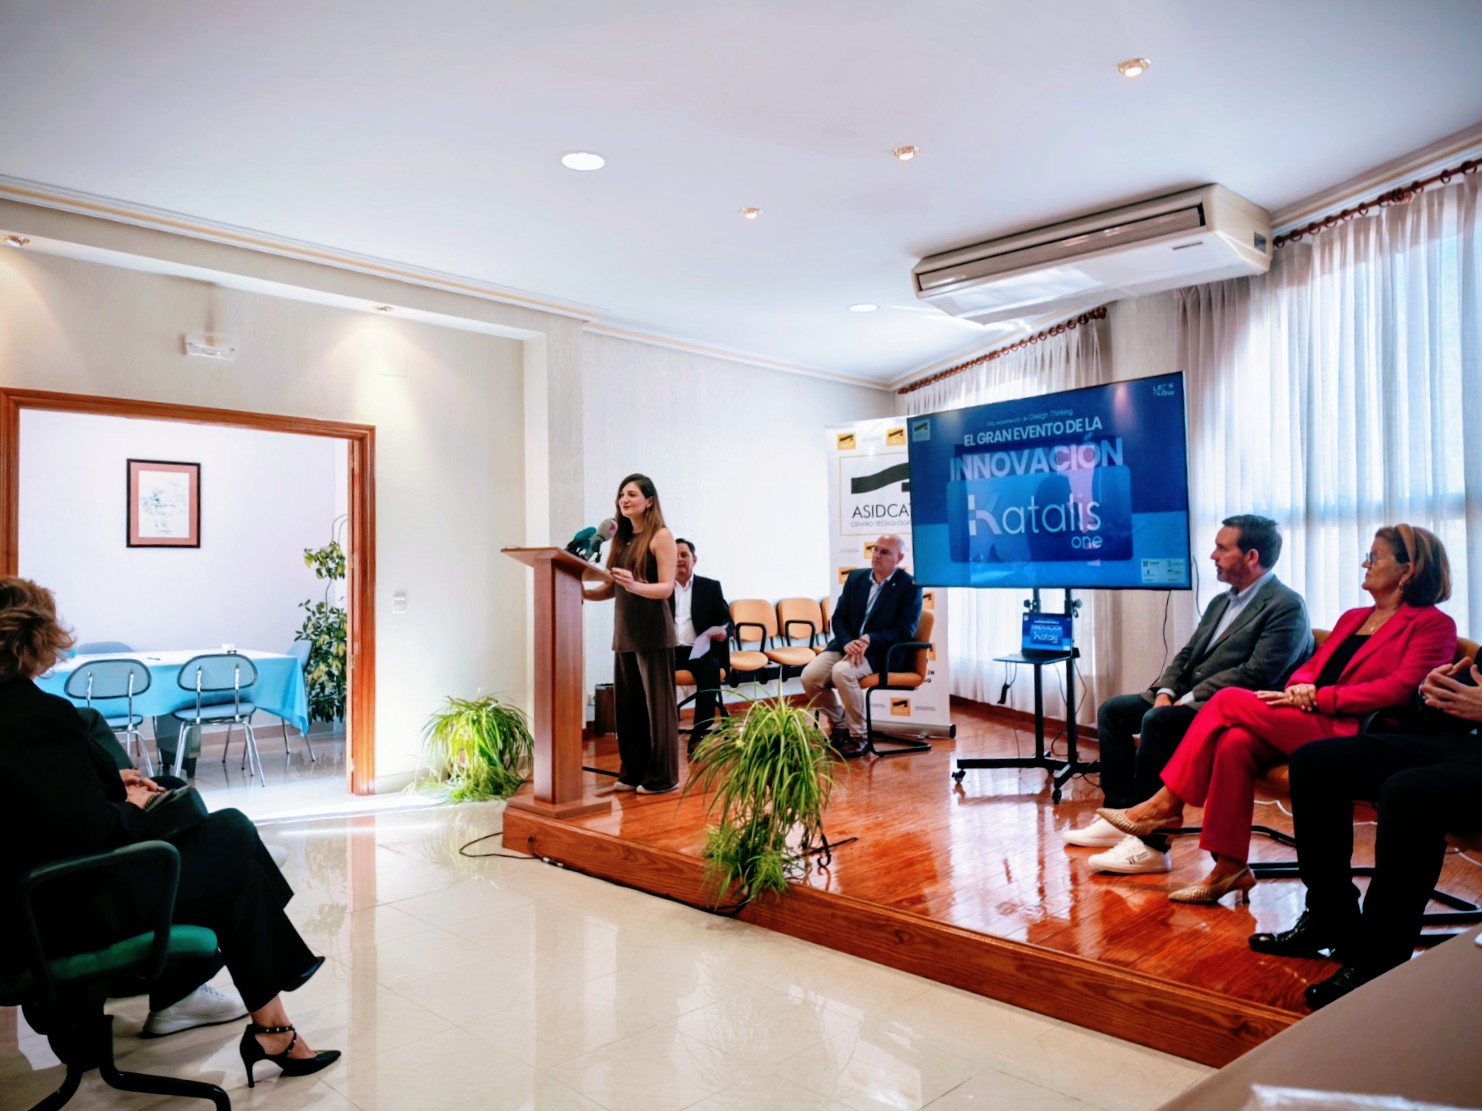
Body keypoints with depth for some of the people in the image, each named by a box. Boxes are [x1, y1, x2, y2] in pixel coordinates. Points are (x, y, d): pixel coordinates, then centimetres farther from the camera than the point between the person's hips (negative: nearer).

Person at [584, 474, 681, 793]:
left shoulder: (661, 536, -4)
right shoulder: (621, 538, 15)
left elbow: (666, 588, -12)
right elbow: (612, 589, 15)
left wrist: (635, 585, -29)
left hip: (652, 631, -7)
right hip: (624, 631, 7)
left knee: (657, 704, 0)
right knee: (627, 704, 9)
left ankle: (662, 776, 9)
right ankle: (632, 772, 20)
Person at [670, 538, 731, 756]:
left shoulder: (711, 587, 13)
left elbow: (727, 621, 8)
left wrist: (724, 632, -16)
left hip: (700, 650, -1)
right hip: (670, 649, 1)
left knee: (710, 669, -35)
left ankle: (698, 736, -32)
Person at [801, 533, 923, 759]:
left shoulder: (910, 586, -4)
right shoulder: (856, 577, 10)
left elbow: (905, 630, -11)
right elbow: (838, 617, 7)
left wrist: (868, 640, -22)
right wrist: (847, 643, -13)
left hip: (880, 652, -5)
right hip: (846, 644, 5)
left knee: (842, 672, -33)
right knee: (809, 676, -18)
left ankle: (859, 736, -15)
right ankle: (839, 724, 8)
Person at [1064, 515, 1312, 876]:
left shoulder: (1286, 606, -11)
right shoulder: (1221, 602, 18)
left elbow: (1256, 674, -21)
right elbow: (1186, 655, 17)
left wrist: (1190, 700, -21)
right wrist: (1165, 691, -3)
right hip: (1190, 699, 10)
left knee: (1158, 721, -32)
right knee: (1112, 710, 3)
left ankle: (1151, 844, -27)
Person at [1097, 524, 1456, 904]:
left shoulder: (1433, 624, 2)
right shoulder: (1353, 618, 26)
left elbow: (1400, 688, -13)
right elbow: (1311, 666, 21)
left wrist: (1318, 697, -16)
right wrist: (1300, 687, -5)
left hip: (1347, 734, -7)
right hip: (1305, 725, 7)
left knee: (1230, 700, -20)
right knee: (1235, 742, -25)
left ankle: (1167, 804, -10)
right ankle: (1229, 868, -19)